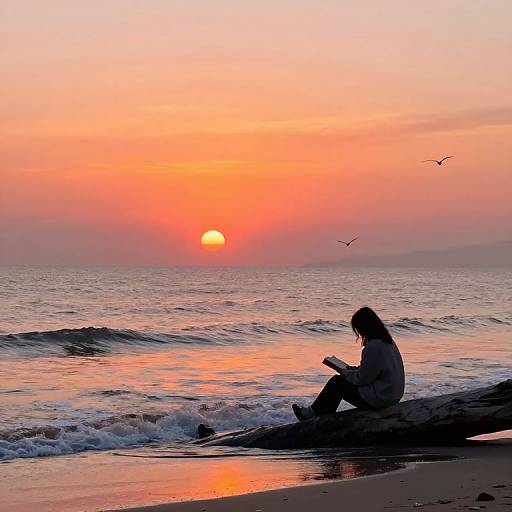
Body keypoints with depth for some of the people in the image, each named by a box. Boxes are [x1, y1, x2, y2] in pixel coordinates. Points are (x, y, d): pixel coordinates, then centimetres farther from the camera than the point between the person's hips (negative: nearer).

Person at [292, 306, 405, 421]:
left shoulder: (374, 347, -24)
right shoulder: (387, 341, 8)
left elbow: (363, 378, -18)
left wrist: (347, 374, 0)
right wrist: (352, 369, 13)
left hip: (379, 398, -9)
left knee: (336, 383, 6)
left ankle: (311, 414, 24)